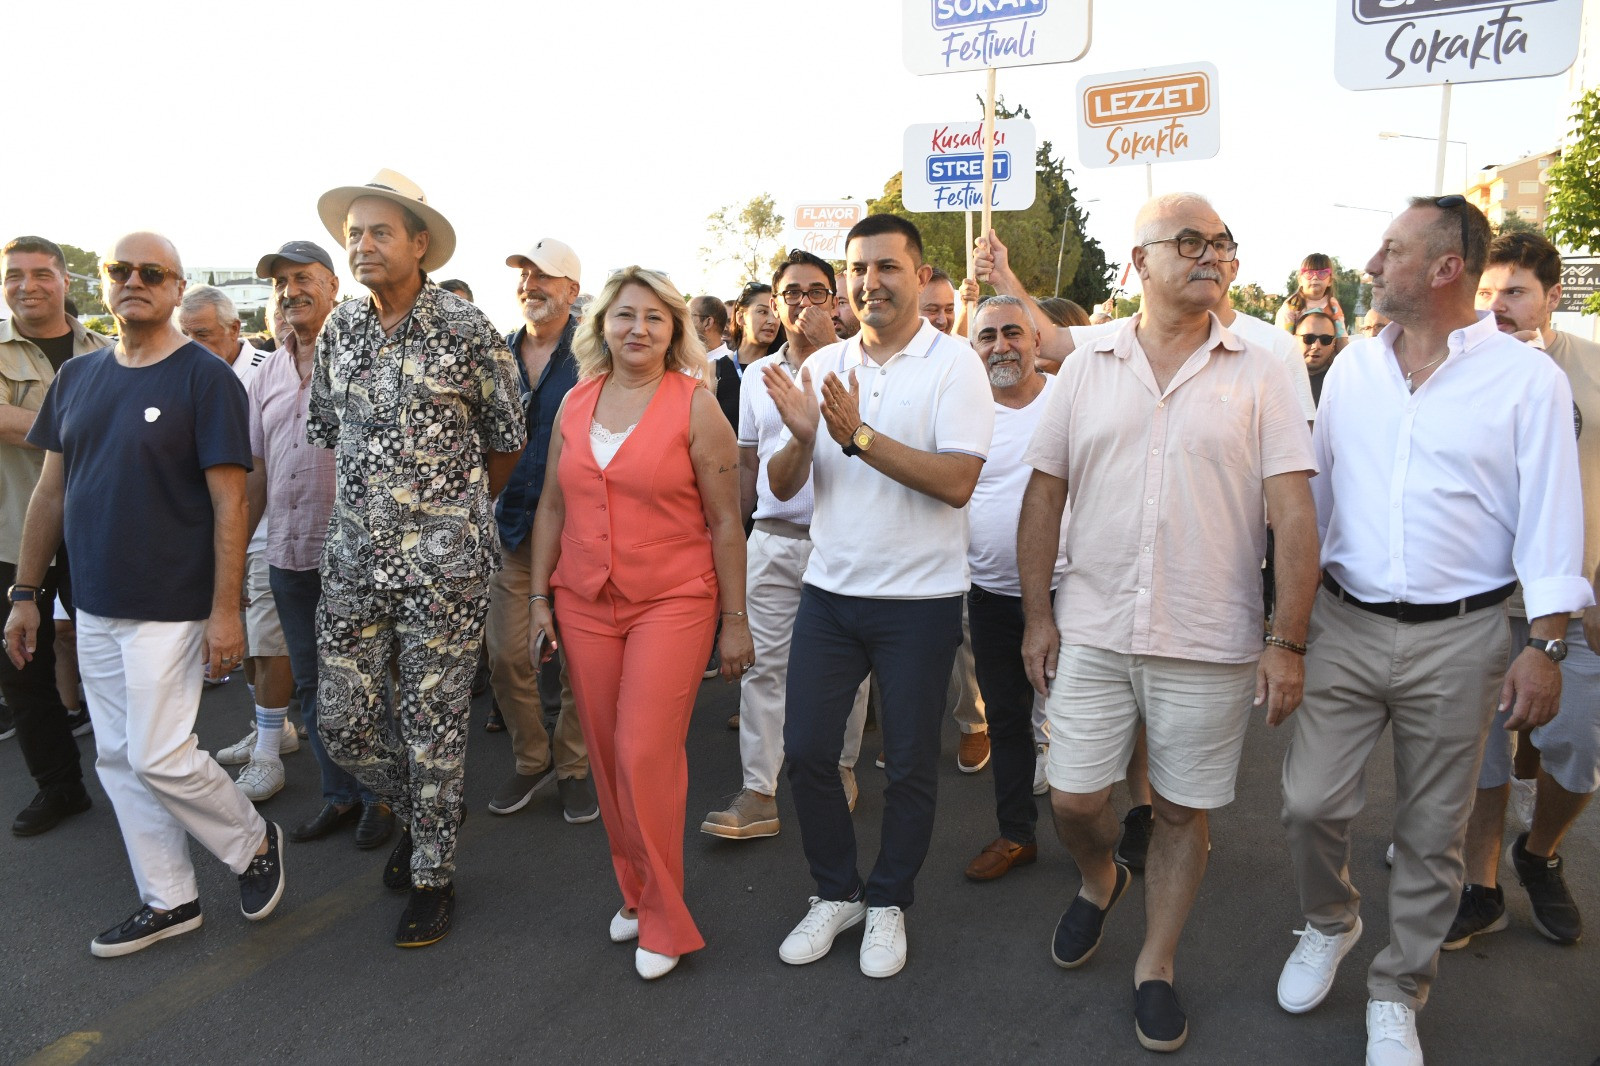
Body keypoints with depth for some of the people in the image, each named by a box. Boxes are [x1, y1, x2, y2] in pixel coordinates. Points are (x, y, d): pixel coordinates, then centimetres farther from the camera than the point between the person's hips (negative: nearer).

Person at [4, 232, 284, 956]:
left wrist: (226, 609, -17)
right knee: (119, 759, 11)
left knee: (159, 757, -5)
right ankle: (168, 900, 26)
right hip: (94, 607, 7)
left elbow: (229, 501, -13)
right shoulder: (76, 377, 9)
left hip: (170, 608, -6)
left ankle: (256, 842, 21)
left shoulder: (206, 378, -9)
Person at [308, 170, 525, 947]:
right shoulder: (338, 332, 8)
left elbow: (507, 443, 2)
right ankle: (417, 811, 36)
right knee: (342, 722, 8)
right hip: (354, 560, 5)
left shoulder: (465, 330, -7)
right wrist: (349, 517, 15)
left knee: (433, 729, 3)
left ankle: (432, 875, 22)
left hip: (443, 564, -5)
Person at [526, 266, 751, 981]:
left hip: (672, 602, -4)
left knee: (646, 752, -8)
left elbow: (726, 521, -4)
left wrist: (735, 619, -5)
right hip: (585, 604, 5)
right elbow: (552, 505, 13)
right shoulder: (576, 402, 8)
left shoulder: (695, 405, -5)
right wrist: (539, 598, 9)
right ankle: (633, 891, 28)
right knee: (607, 754, 9)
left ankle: (664, 919, 9)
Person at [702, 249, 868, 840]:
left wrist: (827, 343, -18)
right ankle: (759, 794, 7)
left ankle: (842, 765, 30)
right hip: (772, 540, 3)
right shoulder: (757, 373, 12)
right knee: (763, 664, 1)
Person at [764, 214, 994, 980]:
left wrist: (857, 434, -23)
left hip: (919, 599, -4)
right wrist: (802, 437, -16)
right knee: (806, 749, 7)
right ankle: (835, 893, 29)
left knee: (910, 764, 9)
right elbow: (782, 486, 5)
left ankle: (889, 902, 30)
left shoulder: (953, 364, -7)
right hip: (830, 591, 4)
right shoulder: (823, 366, 6)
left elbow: (957, 482, -19)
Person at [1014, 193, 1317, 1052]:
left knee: (1184, 811, 10)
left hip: (1211, 644, -1)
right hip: (1093, 633, 1)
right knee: (1072, 800, 6)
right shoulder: (1086, 369, 4)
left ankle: (1156, 965, 31)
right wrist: (1037, 614, 1)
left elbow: (1294, 514, -5)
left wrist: (1288, 640, -10)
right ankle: (1099, 881, 41)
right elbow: (1043, 496, 6)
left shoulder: (1258, 375, -1)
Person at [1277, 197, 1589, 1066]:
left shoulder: (1527, 379, -5)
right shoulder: (1350, 367, 6)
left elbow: (1549, 518, -5)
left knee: (1430, 833, 10)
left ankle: (1397, 993, 30)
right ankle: (1328, 924, 33)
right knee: (1309, 804, 2)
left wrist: (1545, 645, -10)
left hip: (1458, 639, -2)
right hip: (1345, 624, 3)